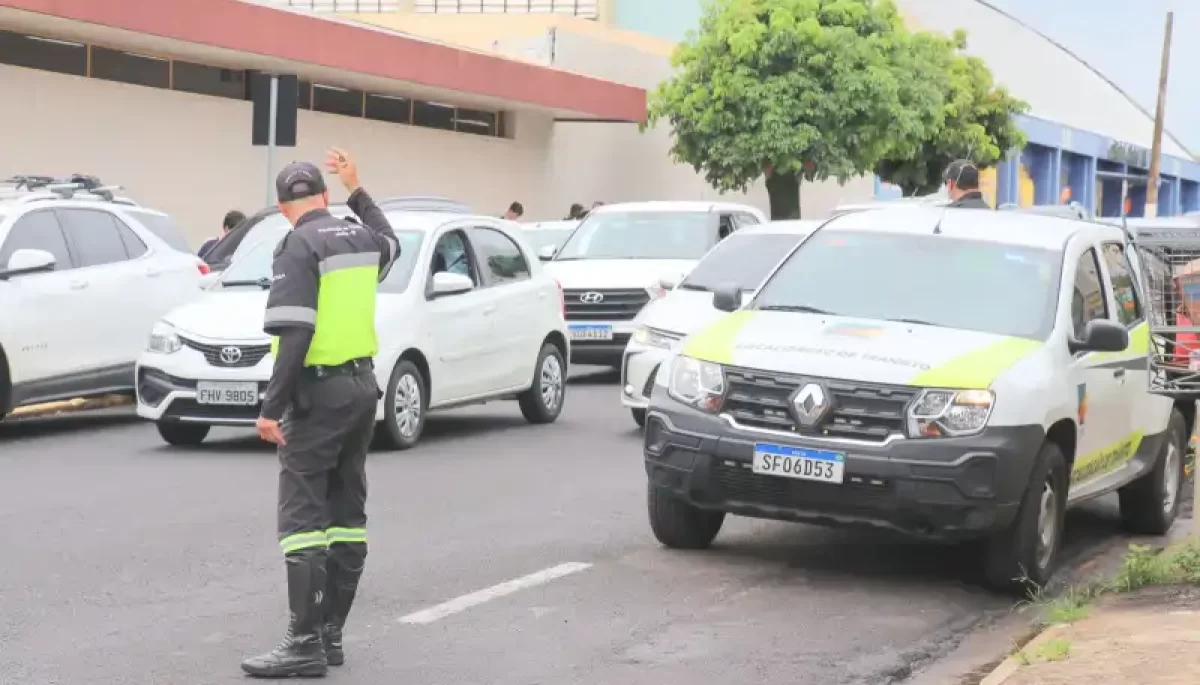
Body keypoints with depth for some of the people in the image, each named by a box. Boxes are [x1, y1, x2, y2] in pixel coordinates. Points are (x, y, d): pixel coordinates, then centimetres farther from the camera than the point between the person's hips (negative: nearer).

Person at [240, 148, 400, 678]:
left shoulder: (300, 245, -12)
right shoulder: (360, 236, 10)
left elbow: (295, 334, -21)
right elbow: (390, 244, 37)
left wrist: (272, 408, -19)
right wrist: (357, 191, 40)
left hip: (319, 391, -8)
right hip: (362, 386, 8)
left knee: (303, 516, -7)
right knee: (346, 514, 11)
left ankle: (306, 643, -10)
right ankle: (331, 634, 15)